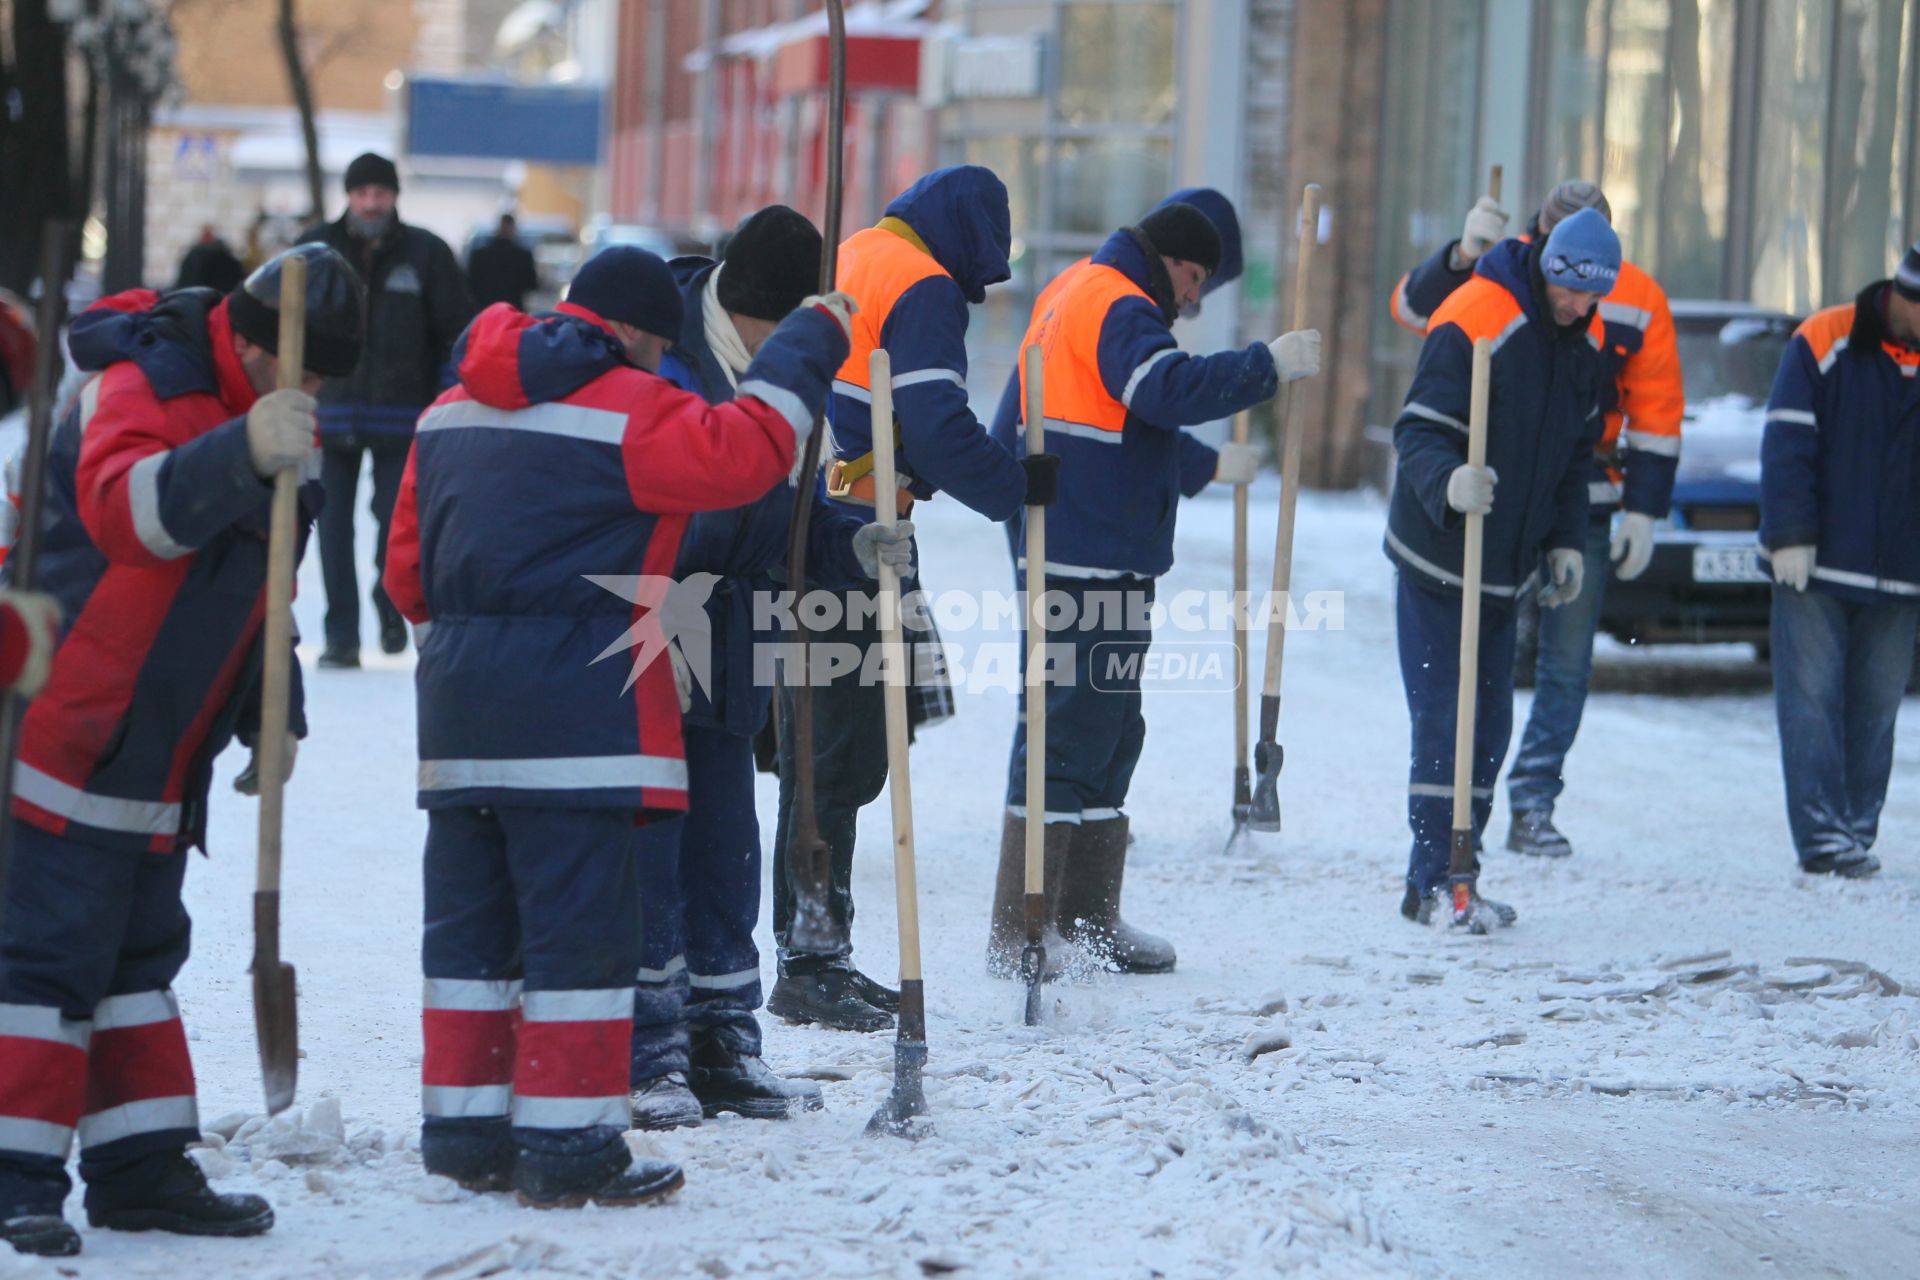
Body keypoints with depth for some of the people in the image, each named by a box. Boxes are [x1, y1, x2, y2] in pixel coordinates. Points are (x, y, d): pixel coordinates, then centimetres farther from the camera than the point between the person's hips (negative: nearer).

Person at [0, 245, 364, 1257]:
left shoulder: (274, 421, 13)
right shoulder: (141, 388, -17)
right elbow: (124, 508, -39)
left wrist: (273, 714, 19)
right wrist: (243, 453, -53)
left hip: (158, 757, 9)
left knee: (140, 948, 14)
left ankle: (141, 1172, 21)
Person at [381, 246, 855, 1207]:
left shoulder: (452, 412, 16)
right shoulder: (630, 409, -8)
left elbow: (409, 569, 18)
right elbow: (743, 452, -18)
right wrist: (805, 346, -7)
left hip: (459, 713, 8)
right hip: (578, 714, -8)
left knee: (470, 923, 12)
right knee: (579, 925, -4)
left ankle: (464, 1130, 16)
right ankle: (567, 1145, -4)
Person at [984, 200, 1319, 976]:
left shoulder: (1075, 295, 21)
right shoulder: (1117, 308, -12)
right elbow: (1169, 389, -30)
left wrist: (1208, 464, 37)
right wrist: (1269, 366, -25)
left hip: (1079, 555, 11)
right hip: (1094, 560, -11)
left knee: (1109, 731, 17)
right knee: (1070, 731, -9)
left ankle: (1087, 915, 25)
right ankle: (1019, 935, -9)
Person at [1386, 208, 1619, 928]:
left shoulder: (1583, 343, 7)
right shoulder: (1473, 325, -18)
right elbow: (1417, 431, -21)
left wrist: (1565, 542, 10)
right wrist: (1447, 482, -42)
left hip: (1506, 566, 7)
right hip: (1438, 560, -7)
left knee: (1489, 727, 9)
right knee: (1443, 721, -9)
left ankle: (1455, 874, 17)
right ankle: (1432, 884, -5)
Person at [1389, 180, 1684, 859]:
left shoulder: (1637, 301, 0)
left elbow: (1657, 415, 4)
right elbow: (1414, 308, -14)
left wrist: (1643, 512, 0)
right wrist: (1462, 257, -32)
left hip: (1583, 506, 2)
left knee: (1567, 663, 2)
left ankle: (1533, 804, 9)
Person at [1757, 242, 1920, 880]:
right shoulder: (1823, 342, -5)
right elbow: (1787, 446, -6)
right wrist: (1790, 536, -13)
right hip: (1814, 564, -3)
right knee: (1812, 698, -7)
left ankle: (1857, 834, 10)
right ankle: (1822, 835, -7)